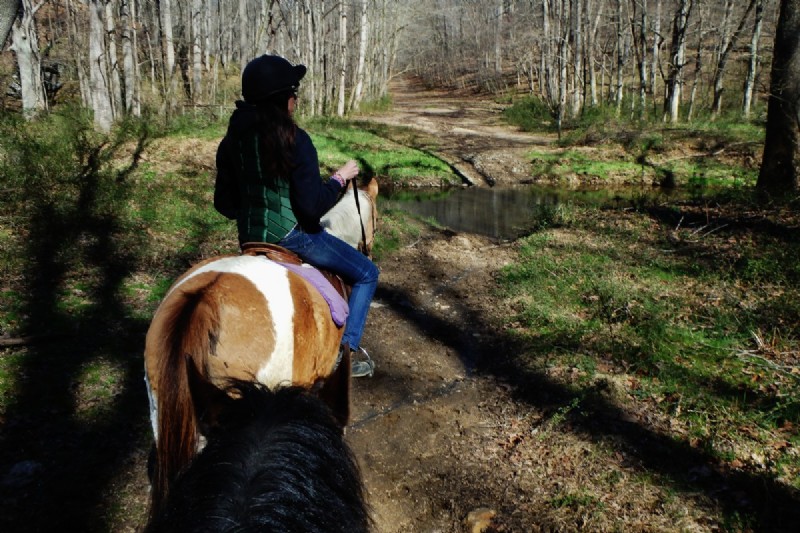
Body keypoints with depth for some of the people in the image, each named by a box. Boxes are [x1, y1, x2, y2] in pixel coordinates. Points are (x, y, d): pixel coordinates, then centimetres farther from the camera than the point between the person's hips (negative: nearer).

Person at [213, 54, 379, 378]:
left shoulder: (231, 141, 1)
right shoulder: (295, 140, -20)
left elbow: (223, 203, 7)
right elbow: (313, 205, -22)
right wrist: (340, 178, -6)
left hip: (250, 238, 8)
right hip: (292, 237, -8)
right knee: (366, 274, 11)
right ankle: (347, 350, 8)